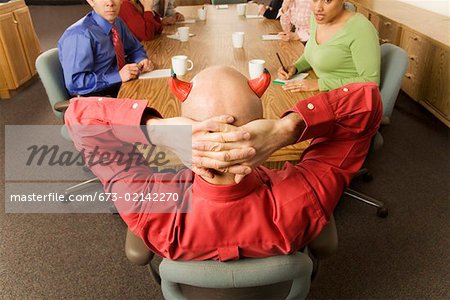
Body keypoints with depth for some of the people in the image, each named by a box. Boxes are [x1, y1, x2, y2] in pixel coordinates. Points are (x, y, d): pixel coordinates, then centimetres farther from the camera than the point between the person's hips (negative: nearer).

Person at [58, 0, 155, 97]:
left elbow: (135, 48, 20)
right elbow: (75, 83, -22)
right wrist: (118, 76, -27)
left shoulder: (117, 23, 3)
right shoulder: (80, 35, -19)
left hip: (120, 87, 8)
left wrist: (141, 60, -4)